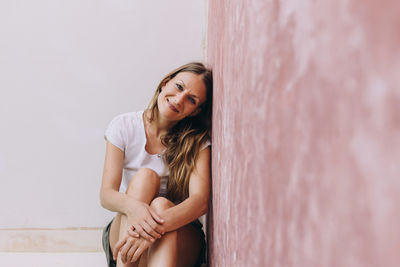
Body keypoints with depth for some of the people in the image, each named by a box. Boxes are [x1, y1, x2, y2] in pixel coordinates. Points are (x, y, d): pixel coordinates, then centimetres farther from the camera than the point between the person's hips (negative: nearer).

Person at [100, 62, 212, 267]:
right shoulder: (124, 126, -3)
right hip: (123, 233, 1)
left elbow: (200, 200, -20)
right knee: (145, 176, -26)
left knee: (162, 205, -33)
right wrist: (132, 205, -36)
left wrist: (157, 226, -39)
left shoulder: (197, 140, -5)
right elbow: (106, 194, -12)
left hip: (179, 237, 0)